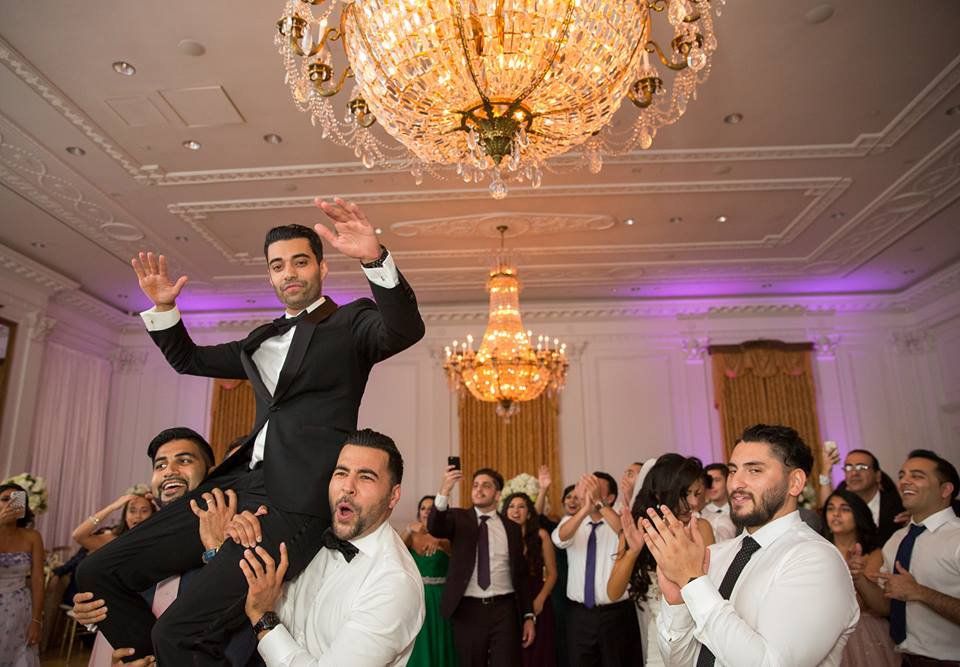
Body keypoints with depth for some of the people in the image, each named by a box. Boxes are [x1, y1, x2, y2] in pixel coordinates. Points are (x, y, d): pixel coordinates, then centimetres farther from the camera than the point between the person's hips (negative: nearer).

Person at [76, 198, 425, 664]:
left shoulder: (350, 323, 4)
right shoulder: (261, 340, 23)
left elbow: (405, 330, -18)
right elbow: (189, 359, 34)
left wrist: (375, 258, -34)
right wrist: (164, 307, 18)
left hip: (296, 499, -7)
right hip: (238, 484, 8)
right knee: (100, 573, 5)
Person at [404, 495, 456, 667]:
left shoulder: (445, 537, -3)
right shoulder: (411, 537, 3)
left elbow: (456, 551, -25)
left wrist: (438, 542, -46)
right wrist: (410, 532, -33)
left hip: (438, 599, -2)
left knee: (438, 646, 6)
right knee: (416, 647, 9)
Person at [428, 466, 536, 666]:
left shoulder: (511, 528, 9)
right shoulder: (459, 518, 3)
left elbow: (521, 574, 9)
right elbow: (434, 528, -19)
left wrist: (528, 616, 4)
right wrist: (444, 491, -35)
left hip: (504, 610, 1)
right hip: (468, 610, 0)